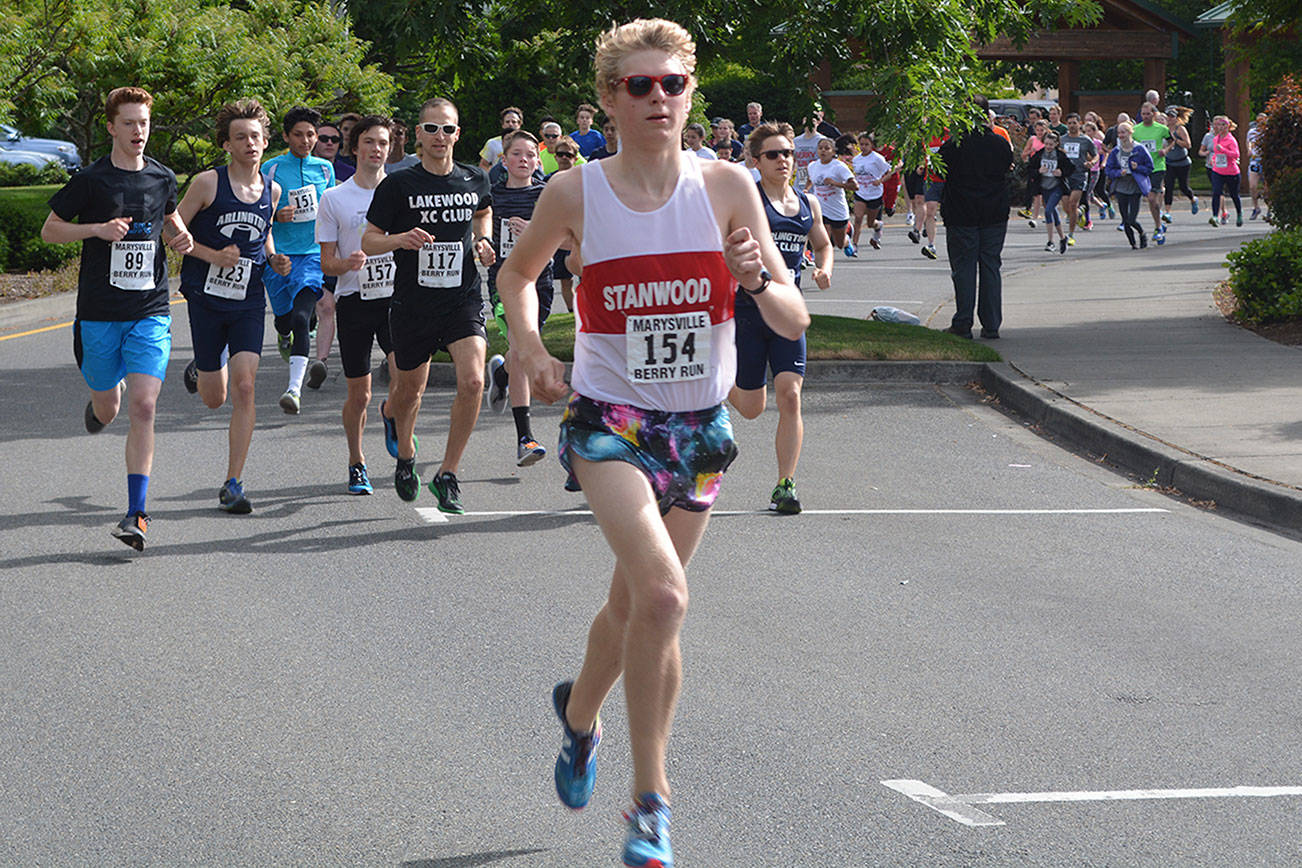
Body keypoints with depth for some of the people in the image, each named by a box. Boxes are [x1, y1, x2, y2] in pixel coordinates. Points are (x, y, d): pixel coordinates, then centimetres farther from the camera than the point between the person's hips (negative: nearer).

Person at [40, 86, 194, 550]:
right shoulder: (90, 179, -5)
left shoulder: (162, 178, 5)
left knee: (143, 407, -13)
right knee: (107, 408, 11)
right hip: (99, 314, -1)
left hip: (150, 313, 1)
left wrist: (182, 237, 4)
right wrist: (97, 229, -15)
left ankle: (136, 513, -11)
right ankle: (98, 404, 52)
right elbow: (49, 230, 1)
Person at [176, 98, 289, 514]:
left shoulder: (271, 190, 6)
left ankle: (233, 485, -8)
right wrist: (214, 256, -17)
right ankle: (202, 370, 47)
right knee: (214, 398, 6)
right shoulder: (207, 183, -8)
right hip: (206, 297, -2)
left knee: (243, 387, -13)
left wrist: (274, 258, 3)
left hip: (249, 301, 2)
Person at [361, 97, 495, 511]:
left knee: (472, 381, -19)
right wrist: (400, 239, -19)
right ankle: (405, 454, 46)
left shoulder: (474, 180, 4)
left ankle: (447, 475, -6)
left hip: (463, 301, 1)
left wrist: (483, 240, 8)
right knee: (409, 388, 12)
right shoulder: (398, 184, -5)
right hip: (413, 302, -1)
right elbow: (368, 241, 0)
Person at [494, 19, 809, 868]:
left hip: (701, 424, 3)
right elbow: (518, 272, 14)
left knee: (637, 603, 15)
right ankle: (650, 799, -11)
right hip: (611, 419, -3)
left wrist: (759, 281, -26)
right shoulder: (575, 194, -7)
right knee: (662, 594, -22)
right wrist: (529, 346, -2)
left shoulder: (726, 186, -5)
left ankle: (580, 710, 44)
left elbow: (795, 321, -6)